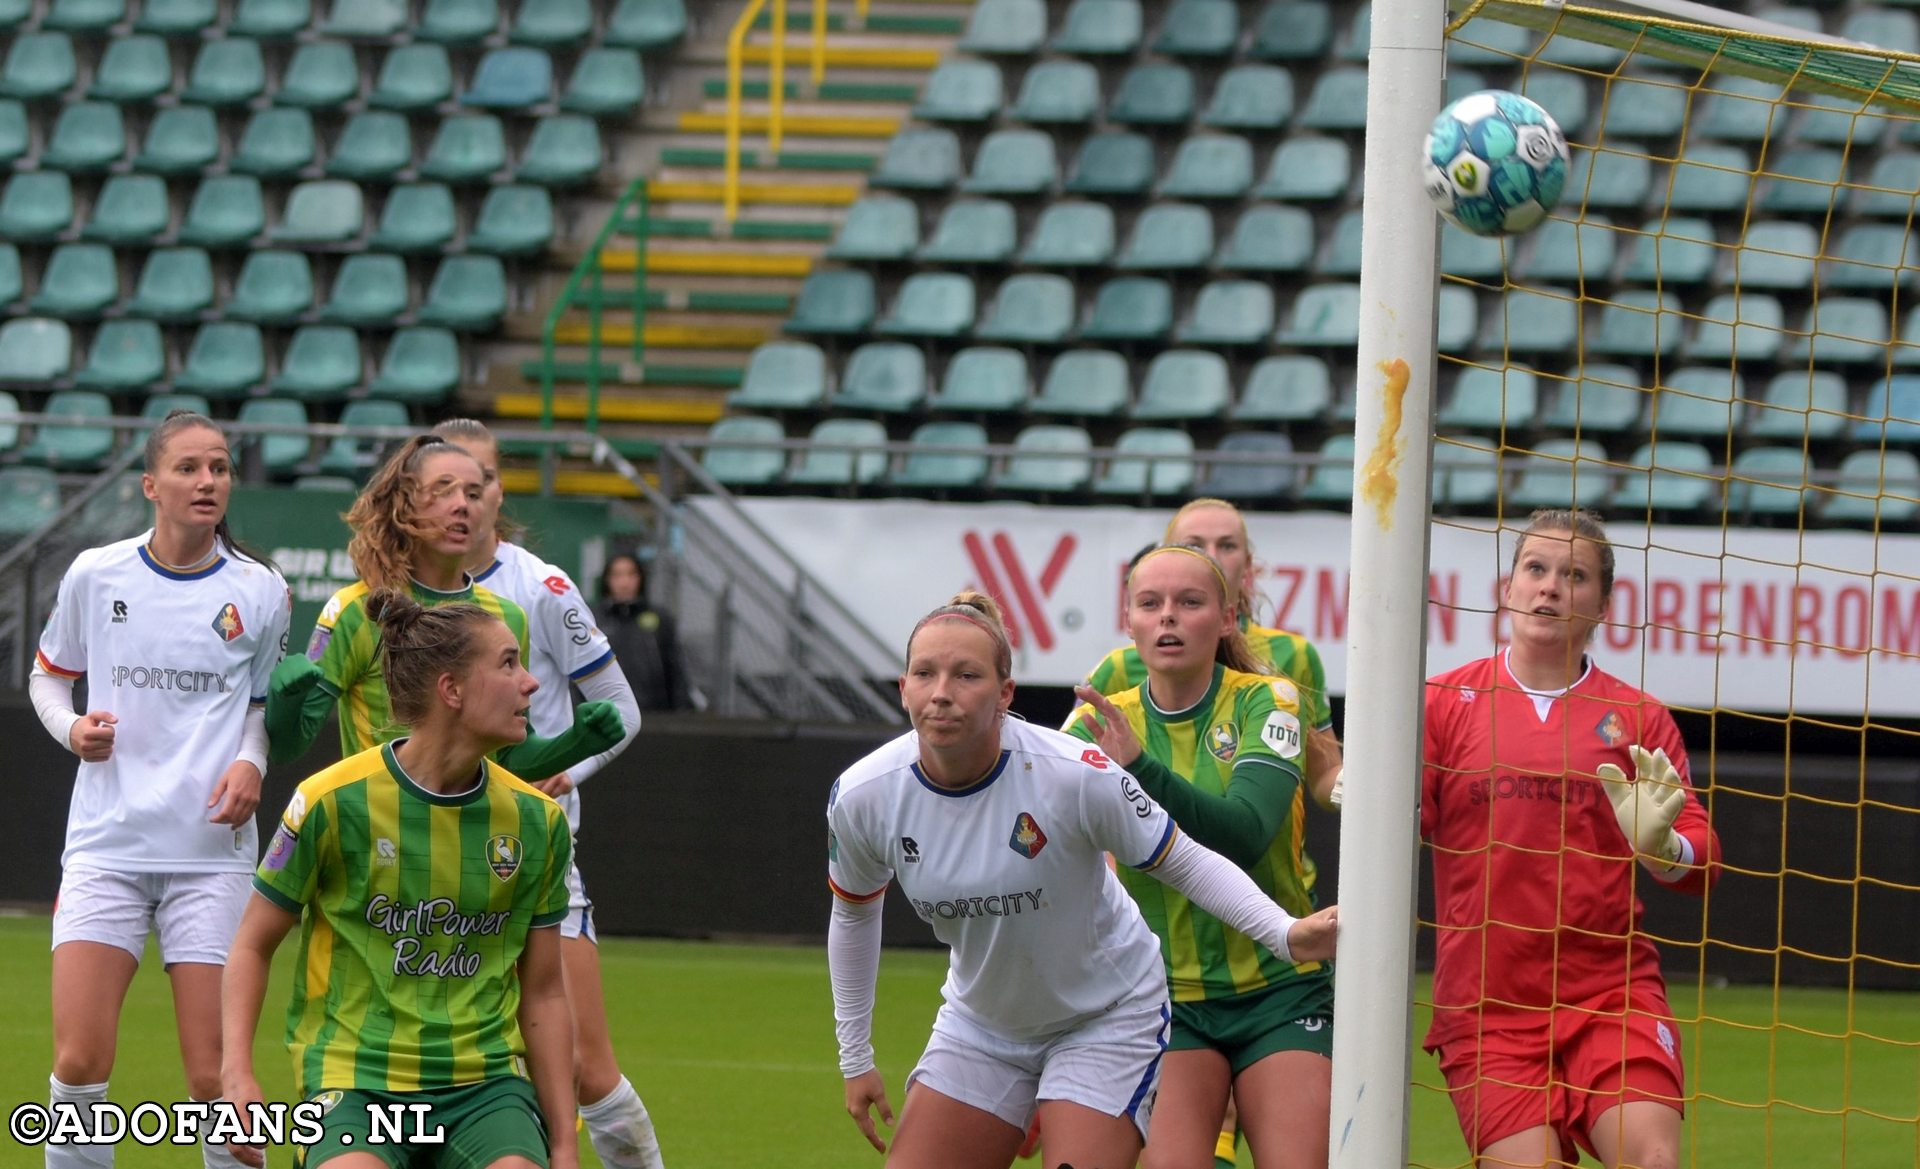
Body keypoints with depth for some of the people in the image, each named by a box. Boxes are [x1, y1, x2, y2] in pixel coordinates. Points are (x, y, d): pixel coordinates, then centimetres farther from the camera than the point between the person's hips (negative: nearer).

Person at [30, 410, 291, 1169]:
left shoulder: (259, 591, 3)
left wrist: (251, 763, -5)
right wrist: (72, 727, -3)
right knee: (79, 1063, -10)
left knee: (215, 1078, -5)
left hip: (211, 848, 0)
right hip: (107, 844, 0)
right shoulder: (95, 576, 2)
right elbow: (49, 674, 18)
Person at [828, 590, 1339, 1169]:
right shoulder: (860, 797, -16)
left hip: (1105, 1021, -4)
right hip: (978, 1027, 4)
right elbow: (854, 913, 5)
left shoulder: (1075, 774, -28)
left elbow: (1185, 862, -14)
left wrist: (1284, 932, -27)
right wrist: (855, 1057, 11)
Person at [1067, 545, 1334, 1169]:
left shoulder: (1266, 700, -6)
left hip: (1279, 991, -1)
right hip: (1164, 997, 1)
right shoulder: (1100, 721, 1)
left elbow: (1245, 834, -23)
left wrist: (1140, 769, -35)